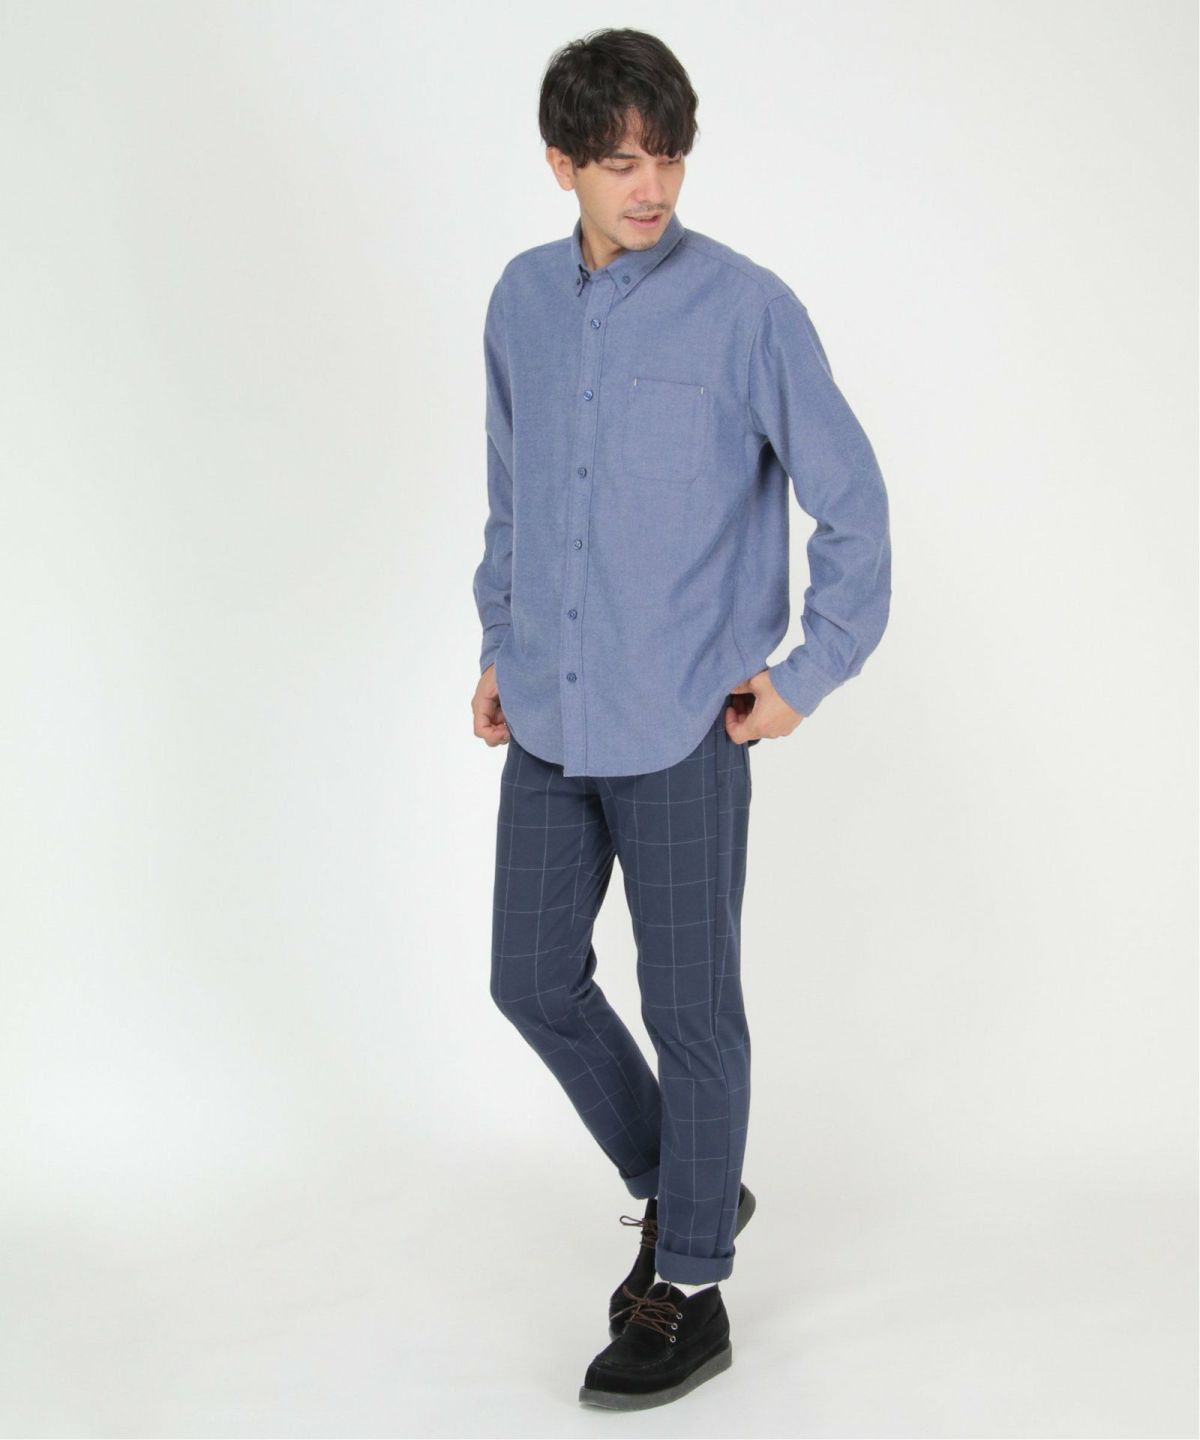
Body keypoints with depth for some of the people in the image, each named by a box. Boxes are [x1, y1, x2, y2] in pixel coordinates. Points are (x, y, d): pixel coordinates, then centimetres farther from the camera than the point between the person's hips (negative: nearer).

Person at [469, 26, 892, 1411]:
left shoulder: (747, 308, -10)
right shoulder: (523, 300, 6)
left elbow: (851, 501, -6)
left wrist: (808, 674, -7)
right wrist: (500, 645, 15)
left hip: (682, 725, -5)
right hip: (550, 720, 6)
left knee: (689, 1004, 4)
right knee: (534, 979, 11)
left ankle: (689, 1294, 20)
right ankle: (679, 1191, 34)